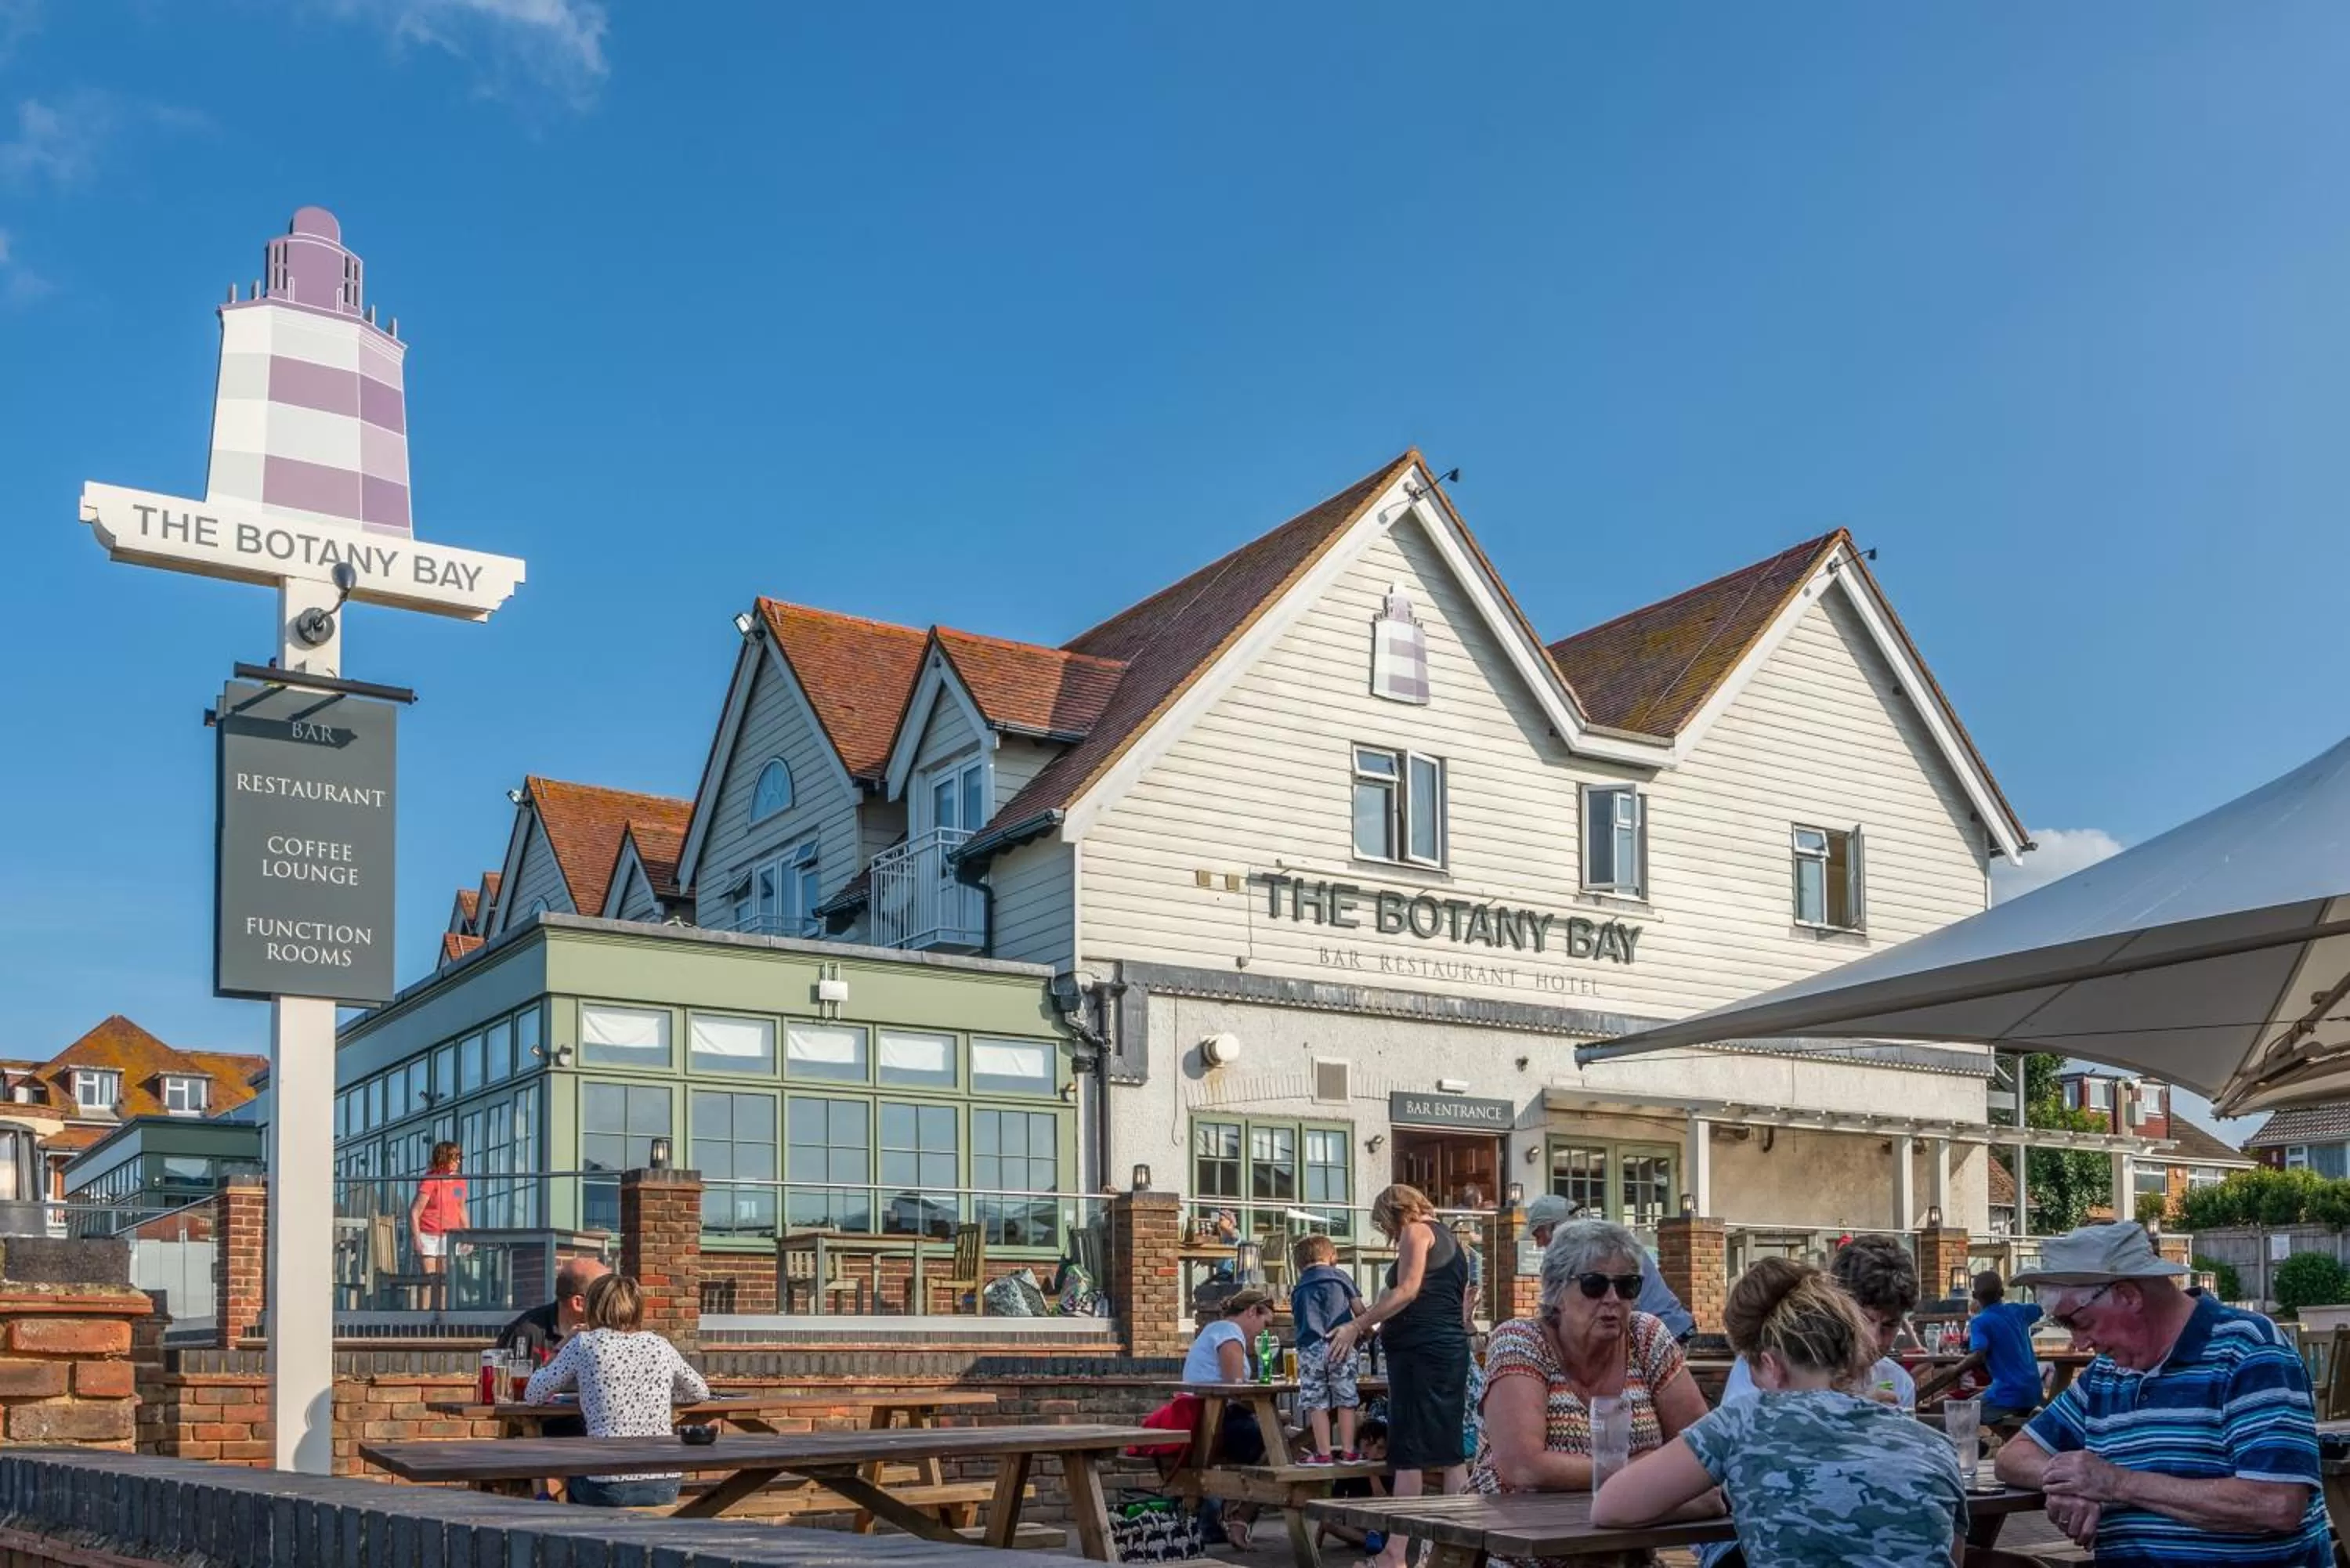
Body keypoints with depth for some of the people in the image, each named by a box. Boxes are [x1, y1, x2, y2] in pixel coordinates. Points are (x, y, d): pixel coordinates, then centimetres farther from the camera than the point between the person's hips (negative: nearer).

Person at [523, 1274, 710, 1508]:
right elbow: (701, 1392, 24)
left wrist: (560, 1352, 24)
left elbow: (533, 1395, 10)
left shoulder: (585, 1344, 0)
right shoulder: (660, 1346, 10)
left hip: (610, 1488, -4)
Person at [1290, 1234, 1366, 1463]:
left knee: (1316, 1402, 4)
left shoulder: (1298, 1289, 17)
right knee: (1346, 1400, 7)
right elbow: (1359, 1309, 7)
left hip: (1310, 1348, 1)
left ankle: (1323, 1453, 1)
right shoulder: (1340, 1277, 8)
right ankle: (1348, 1451, 7)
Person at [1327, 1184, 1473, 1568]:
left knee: (1409, 1452, -9)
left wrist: (1358, 1326, -16)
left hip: (1420, 1349, -9)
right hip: (1451, 1347, 9)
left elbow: (1407, 1291, -15)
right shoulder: (1449, 1241, 24)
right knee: (1448, 1450, 10)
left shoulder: (1416, 1231, -2)